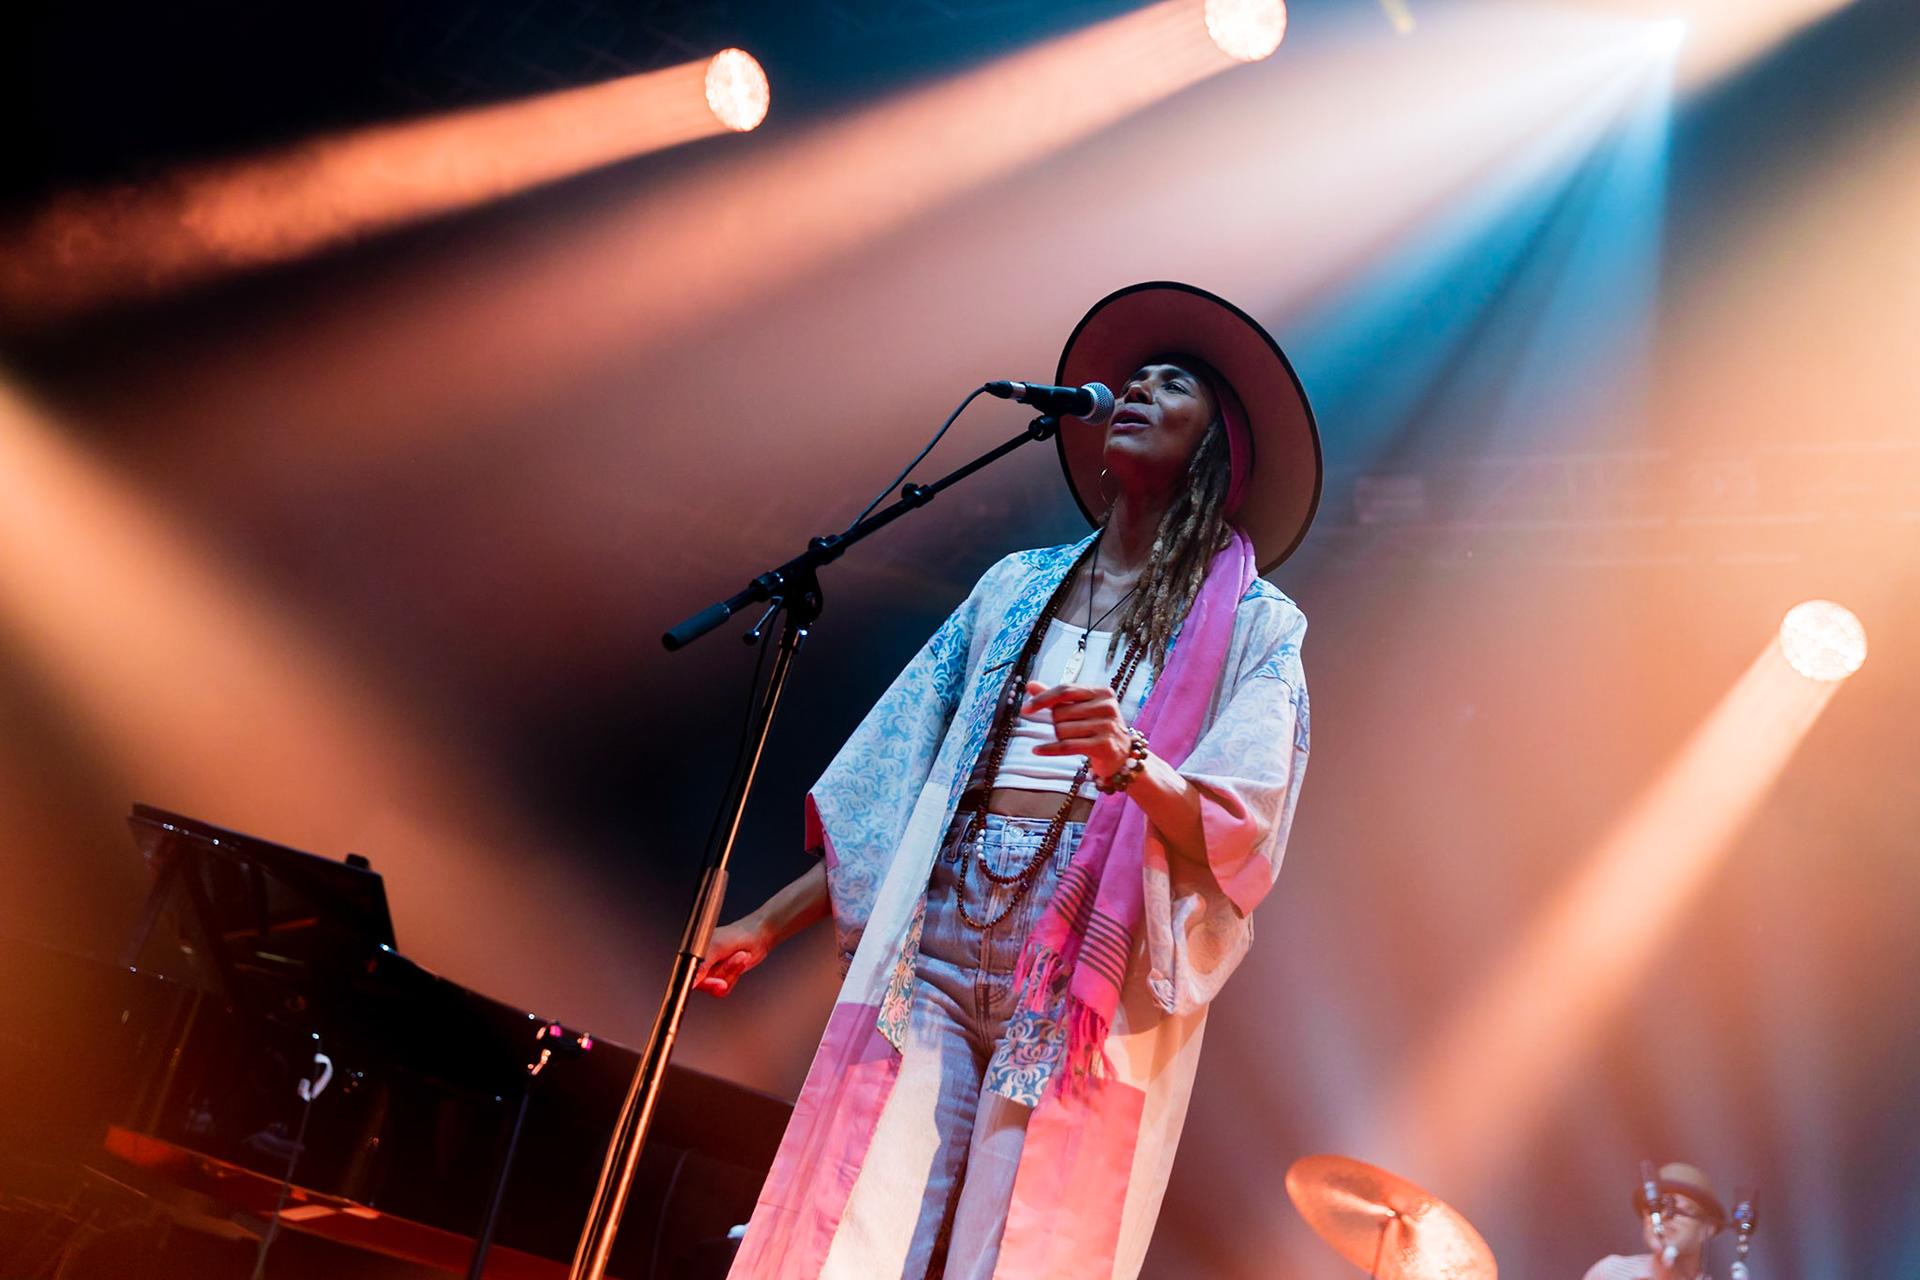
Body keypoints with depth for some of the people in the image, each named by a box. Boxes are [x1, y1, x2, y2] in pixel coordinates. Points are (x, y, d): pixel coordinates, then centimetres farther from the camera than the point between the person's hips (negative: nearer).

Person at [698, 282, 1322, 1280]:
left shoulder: (1253, 624, 6)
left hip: (1085, 987, -3)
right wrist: (767, 926, 13)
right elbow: (901, 783, 17)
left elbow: (1238, 833, -5)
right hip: (931, 956, 3)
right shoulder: (1017, 586, 18)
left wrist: (1133, 764, -26)